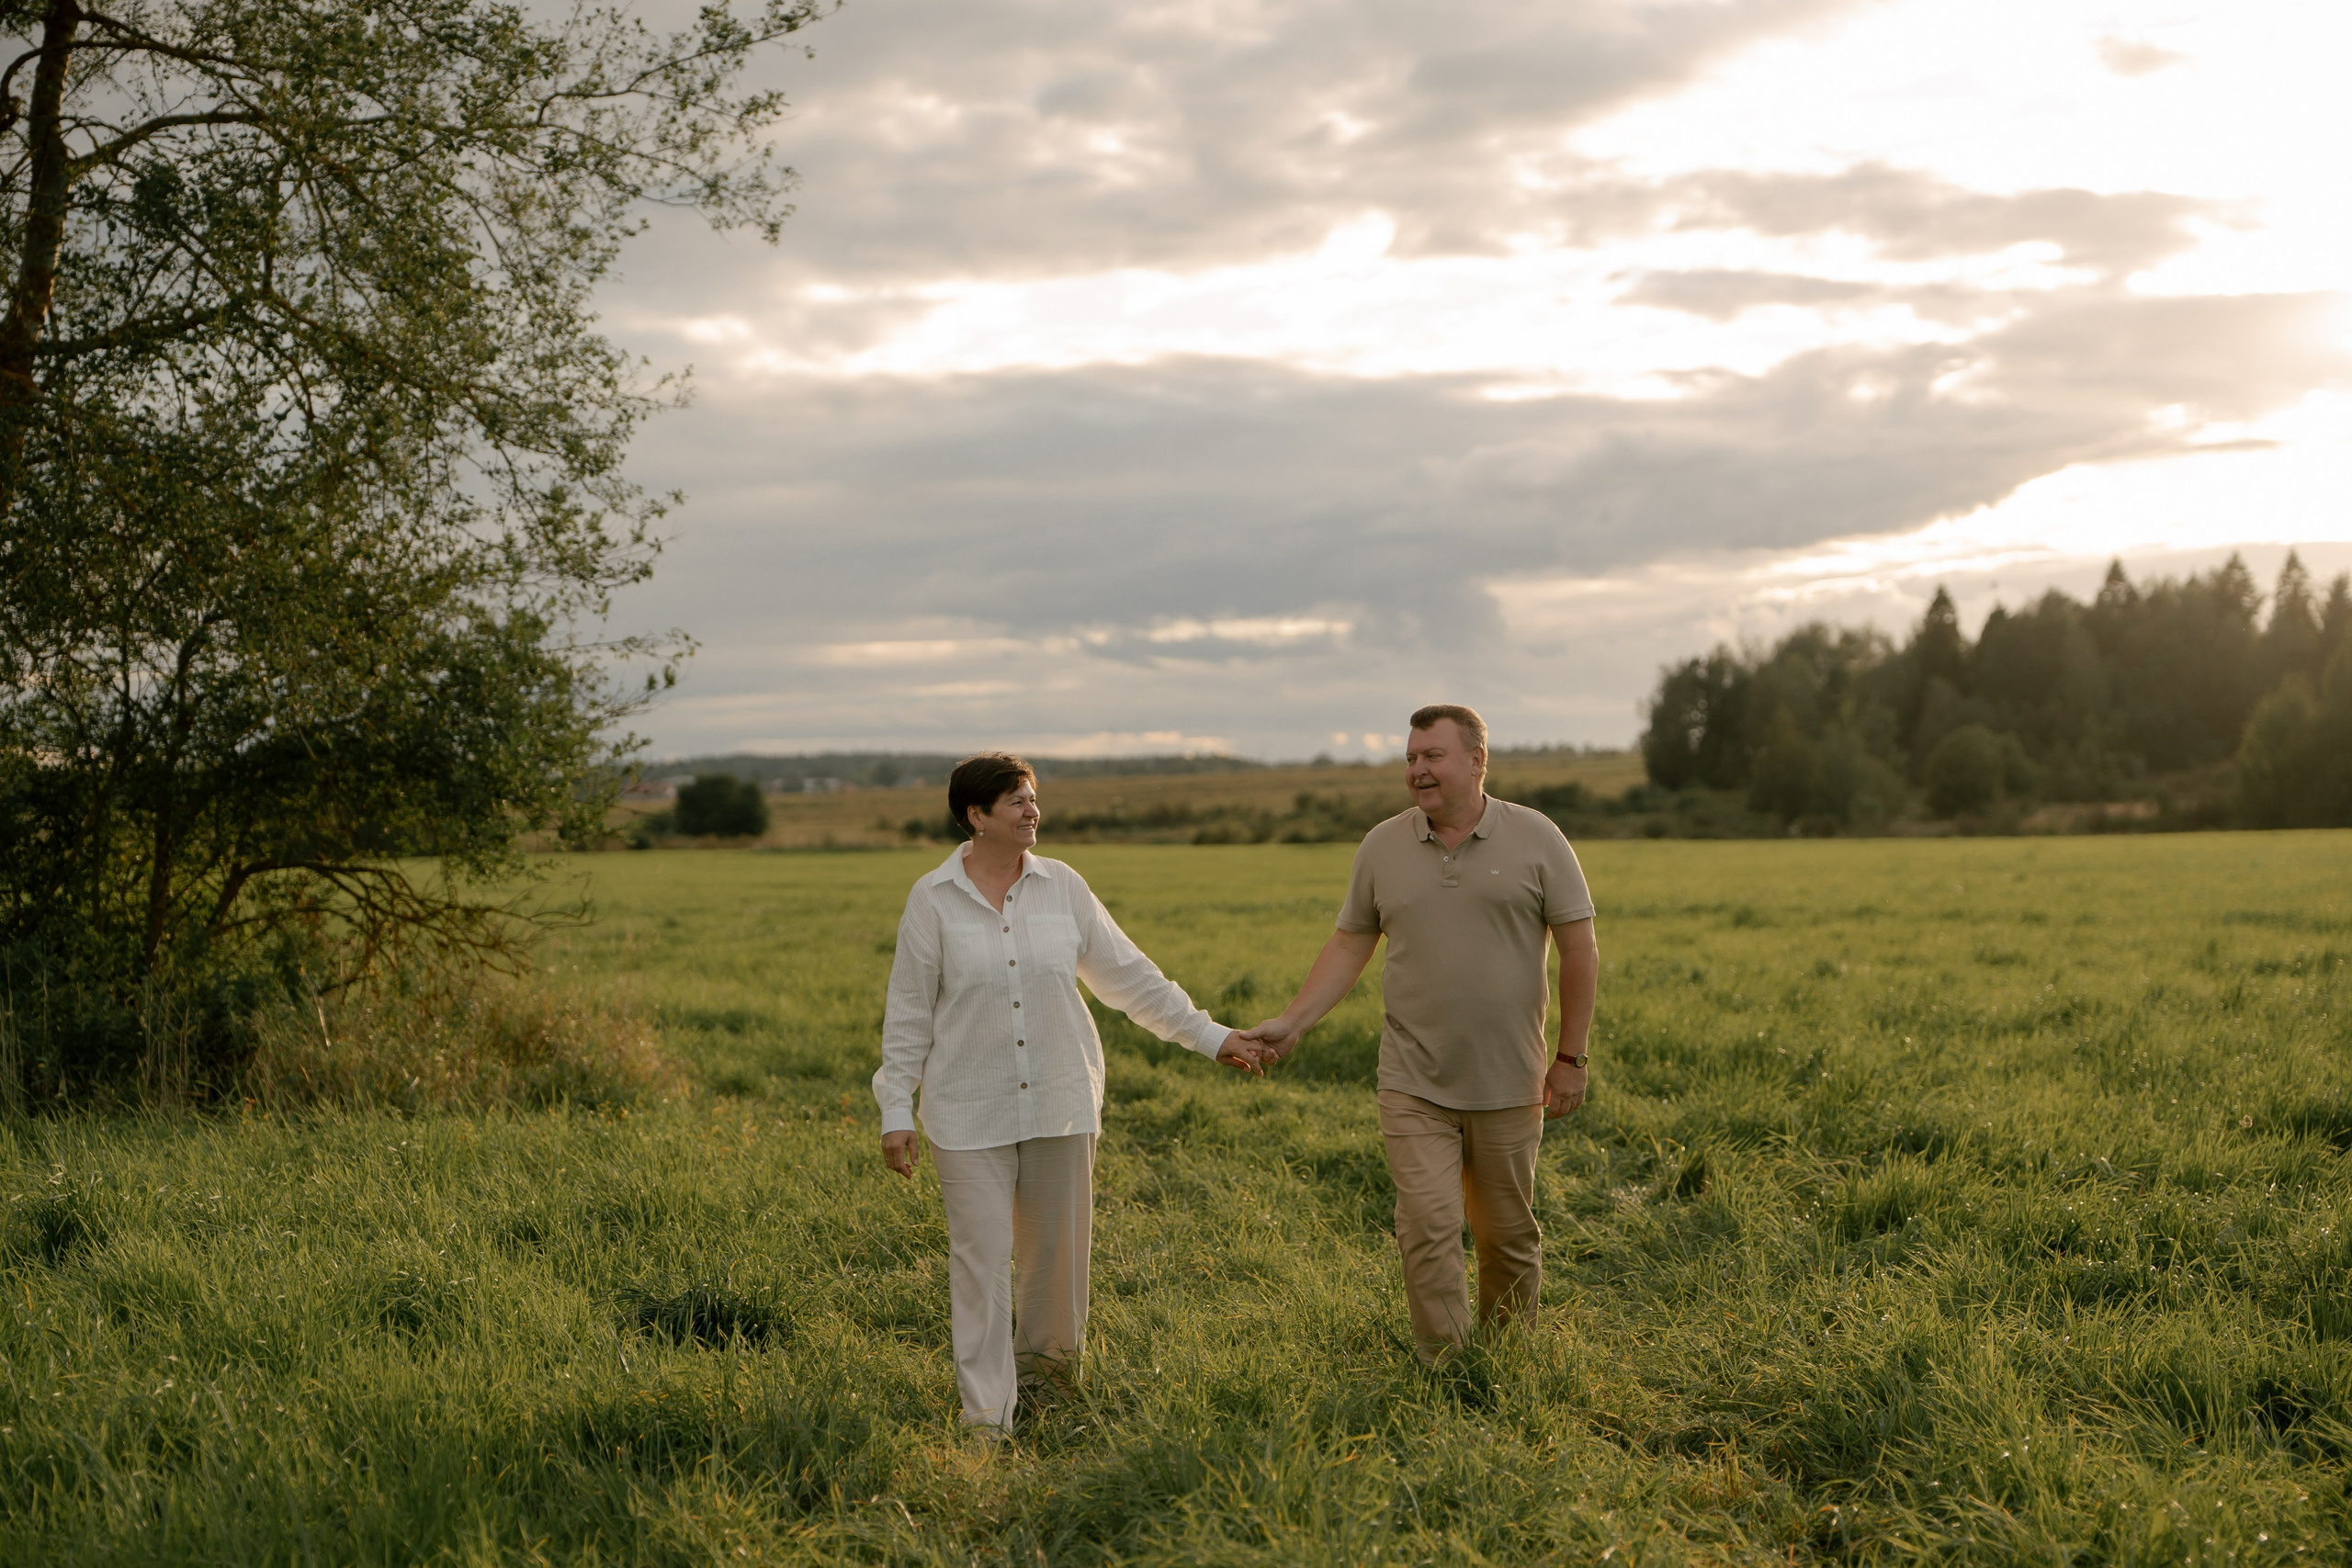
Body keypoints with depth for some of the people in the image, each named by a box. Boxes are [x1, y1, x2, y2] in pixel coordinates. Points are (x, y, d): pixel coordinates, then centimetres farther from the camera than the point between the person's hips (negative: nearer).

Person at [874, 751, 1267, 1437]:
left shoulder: (1062, 887, 2)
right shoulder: (933, 898, -4)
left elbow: (1128, 974, 8)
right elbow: (908, 1011, 0)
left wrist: (1208, 1035, 8)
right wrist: (895, 1110, -1)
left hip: (1060, 1101, 3)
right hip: (970, 1111, -2)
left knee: (1058, 1250, 9)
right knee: (980, 1257, -3)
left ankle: (1044, 1363, 35)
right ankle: (987, 1416, 5)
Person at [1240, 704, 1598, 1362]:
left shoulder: (1534, 838, -3)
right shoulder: (1383, 846, 4)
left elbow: (1580, 946, -1)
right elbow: (1349, 946, 9)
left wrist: (1570, 1056, -3)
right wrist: (1289, 1025, -1)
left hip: (1508, 1085, -1)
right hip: (1414, 1085, 1)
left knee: (1509, 1233, 9)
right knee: (1427, 1228, -9)